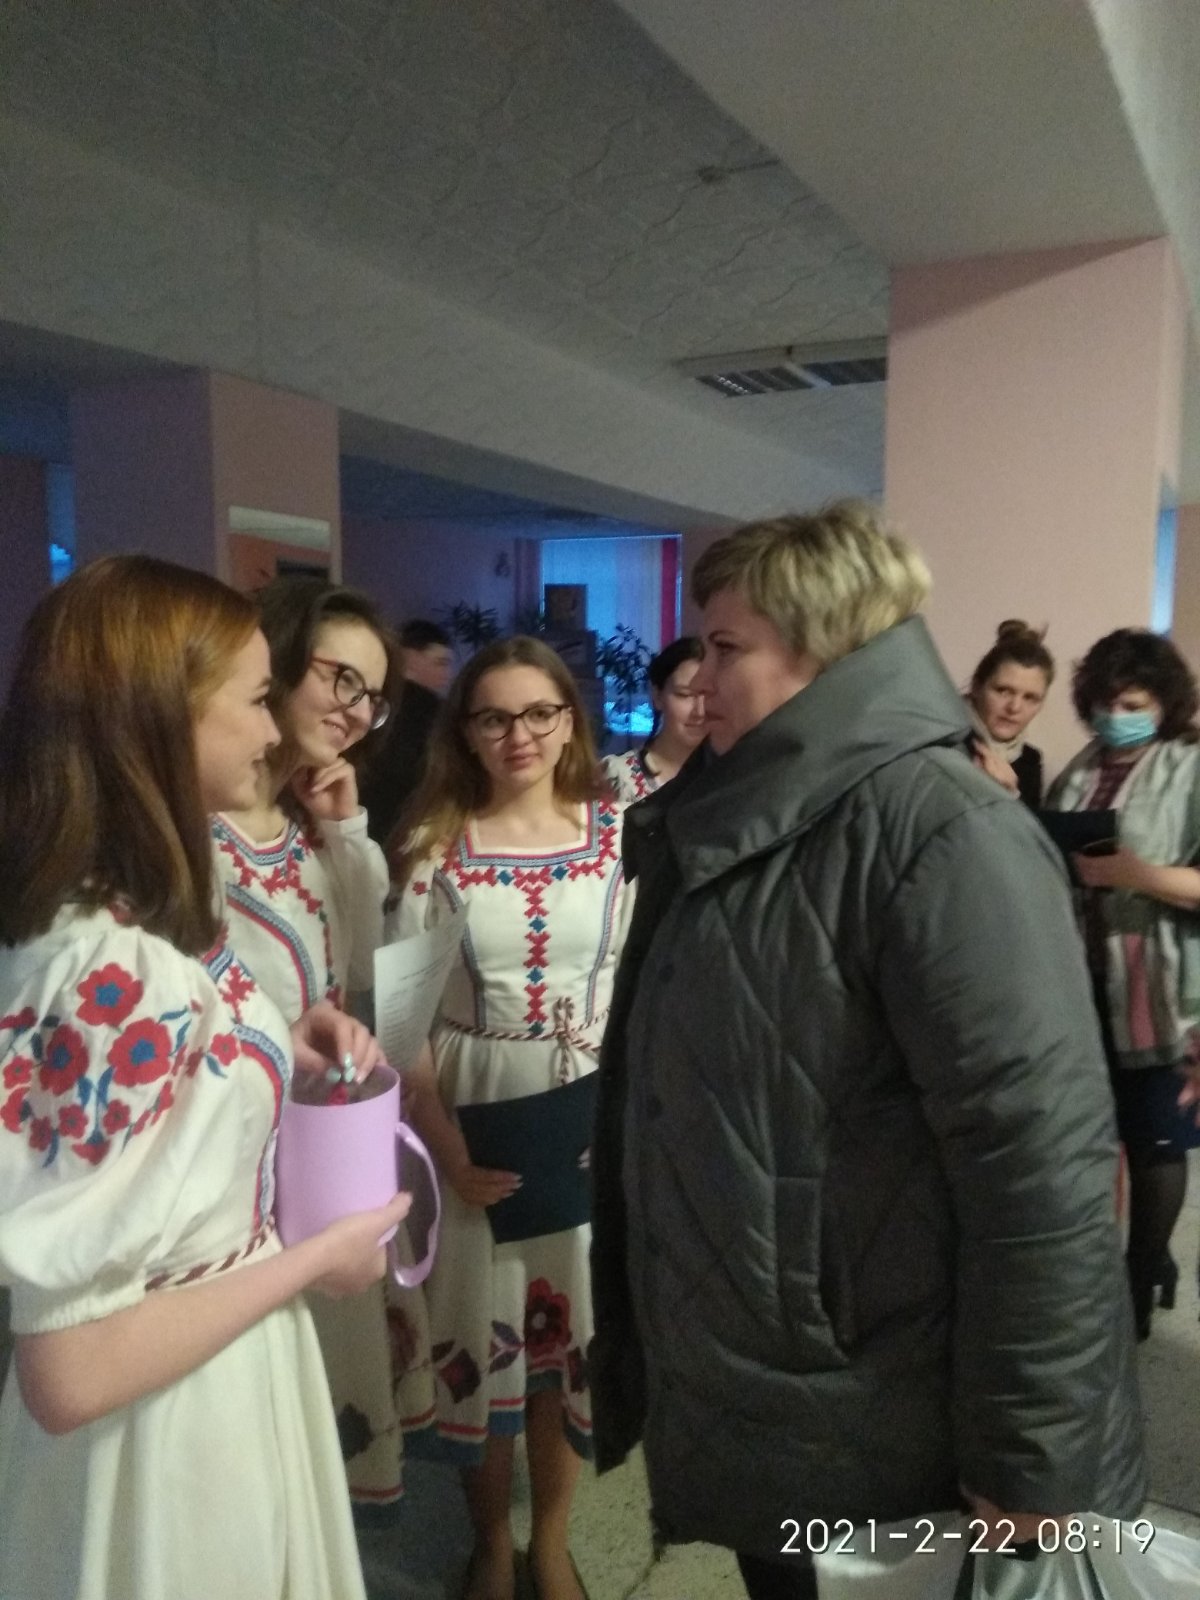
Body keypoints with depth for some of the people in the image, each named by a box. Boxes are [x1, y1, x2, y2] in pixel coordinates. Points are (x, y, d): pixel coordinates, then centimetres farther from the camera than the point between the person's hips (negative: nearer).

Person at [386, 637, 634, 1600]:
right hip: (473, 1123, 0)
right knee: (482, 1331, 13)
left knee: (573, 1323, 14)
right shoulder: (435, 846, -4)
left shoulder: (620, 834, -3)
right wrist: (443, 1143, -12)